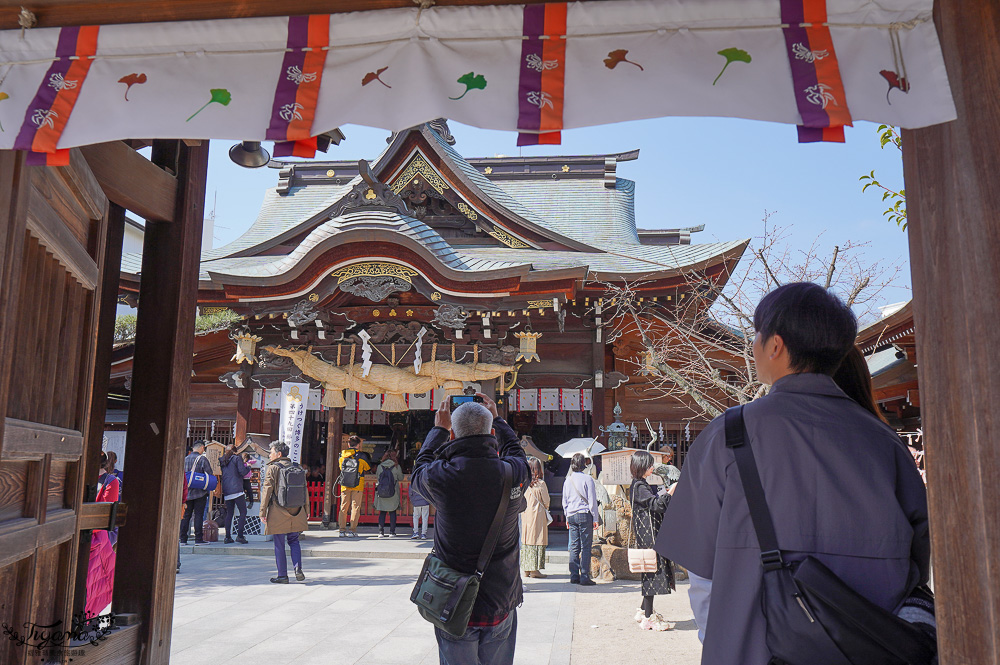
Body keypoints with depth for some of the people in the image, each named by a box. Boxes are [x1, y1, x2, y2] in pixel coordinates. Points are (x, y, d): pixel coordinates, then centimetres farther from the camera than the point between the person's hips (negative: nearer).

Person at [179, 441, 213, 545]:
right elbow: (209, 474, -11)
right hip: (200, 492, -5)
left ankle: (183, 539, 10)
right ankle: (198, 539, -2)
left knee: (186, 515, 9)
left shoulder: (185, 459, 8)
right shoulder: (202, 459, -8)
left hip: (187, 492, 5)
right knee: (199, 515, -2)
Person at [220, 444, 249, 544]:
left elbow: (222, 474, 22)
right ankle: (240, 535, -11)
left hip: (226, 491, 6)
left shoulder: (223, 460, 16)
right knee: (243, 512, -2)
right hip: (236, 489, -6)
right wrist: (248, 467, 8)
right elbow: (242, 472, -10)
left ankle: (228, 537, 8)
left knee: (229, 513, 11)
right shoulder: (237, 458, -2)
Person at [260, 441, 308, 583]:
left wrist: (263, 512, -4)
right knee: (294, 540, 17)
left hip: (278, 512, -4)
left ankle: (282, 575, 9)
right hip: (296, 512, 4)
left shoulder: (272, 468, -5)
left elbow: (267, 490, -9)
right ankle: (298, 568, -1)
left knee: (279, 545, 5)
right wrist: (306, 511, 18)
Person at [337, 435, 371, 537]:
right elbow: (368, 468, 8)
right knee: (355, 507, 1)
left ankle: (342, 530, 7)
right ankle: (353, 530, -3)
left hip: (344, 486, 3)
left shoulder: (342, 456, 4)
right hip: (358, 486, -3)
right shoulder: (361, 456, -5)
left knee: (344, 507, 9)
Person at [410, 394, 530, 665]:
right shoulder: (514, 474, -11)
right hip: (501, 605, 2)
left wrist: (438, 429, 21)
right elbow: (515, 452, 15)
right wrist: (496, 419, 28)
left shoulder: (441, 476, -17)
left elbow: (420, 468, 9)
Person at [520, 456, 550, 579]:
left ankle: (526, 569, 15)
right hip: (537, 514, -5)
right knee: (537, 540, 0)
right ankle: (534, 569, -1)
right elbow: (546, 501, -3)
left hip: (525, 513, 5)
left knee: (526, 539, 10)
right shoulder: (540, 483, -11)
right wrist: (545, 509, 17)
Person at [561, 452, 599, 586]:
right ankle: (584, 577, -3)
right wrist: (595, 518, 0)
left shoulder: (568, 480, 8)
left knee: (574, 546, 9)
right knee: (586, 547, -2)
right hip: (584, 515, -5)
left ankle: (574, 576, 10)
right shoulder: (587, 479, -8)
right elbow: (592, 500, -6)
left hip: (571, 516, 5)